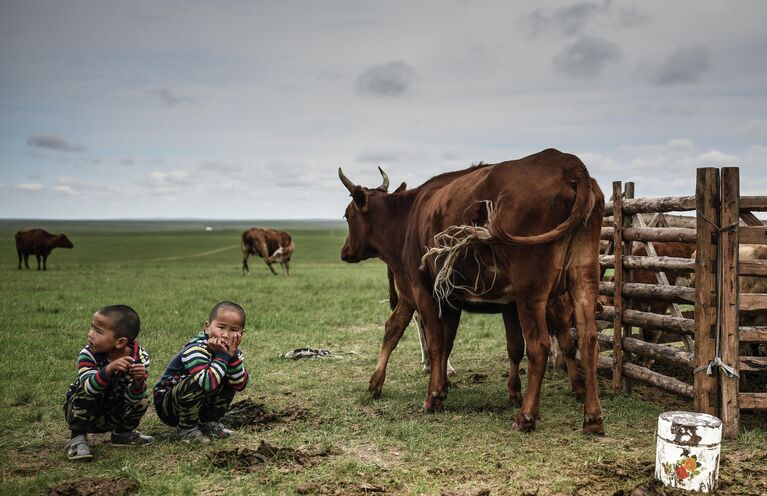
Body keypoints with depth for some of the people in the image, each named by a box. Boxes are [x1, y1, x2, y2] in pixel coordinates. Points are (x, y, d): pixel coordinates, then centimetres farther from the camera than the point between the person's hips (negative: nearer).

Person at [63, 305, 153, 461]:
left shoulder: (140, 359, -20)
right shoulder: (88, 355, -24)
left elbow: (131, 398, -23)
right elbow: (89, 387, -41)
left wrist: (138, 382, -44)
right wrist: (109, 369, -56)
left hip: (112, 416, 2)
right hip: (84, 413, -2)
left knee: (143, 398, -21)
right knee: (86, 393, -32)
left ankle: (122, 433, 8)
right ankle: (77, 438, -10)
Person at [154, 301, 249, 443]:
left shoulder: (231, 350, -5)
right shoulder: (195, 350, -28)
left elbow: (240, 385, -15)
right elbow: (209, 383, -43)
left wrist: (233, 356, -26)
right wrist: (222, 355, -33)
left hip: (201, 403, 7)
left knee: (229, 381, -9)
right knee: (196, 383, -33)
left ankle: (207, 423, 7)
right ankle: (186, 429, -12)